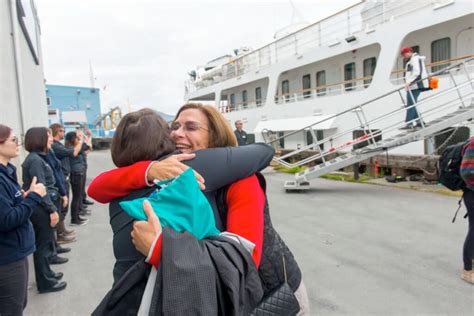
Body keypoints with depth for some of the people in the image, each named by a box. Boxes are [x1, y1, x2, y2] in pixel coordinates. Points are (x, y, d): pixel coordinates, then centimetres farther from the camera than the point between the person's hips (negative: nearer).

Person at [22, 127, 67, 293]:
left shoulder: (38, 158, 12)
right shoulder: (35, 160, -17)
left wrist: (52, 207, 16)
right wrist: (52, 210, -19)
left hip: (43, 208, 9)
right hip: (41, 209, -9)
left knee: (45, 243, 19)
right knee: (43, 245, 1)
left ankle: (46, 273, 33)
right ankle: (45, 283, 12)